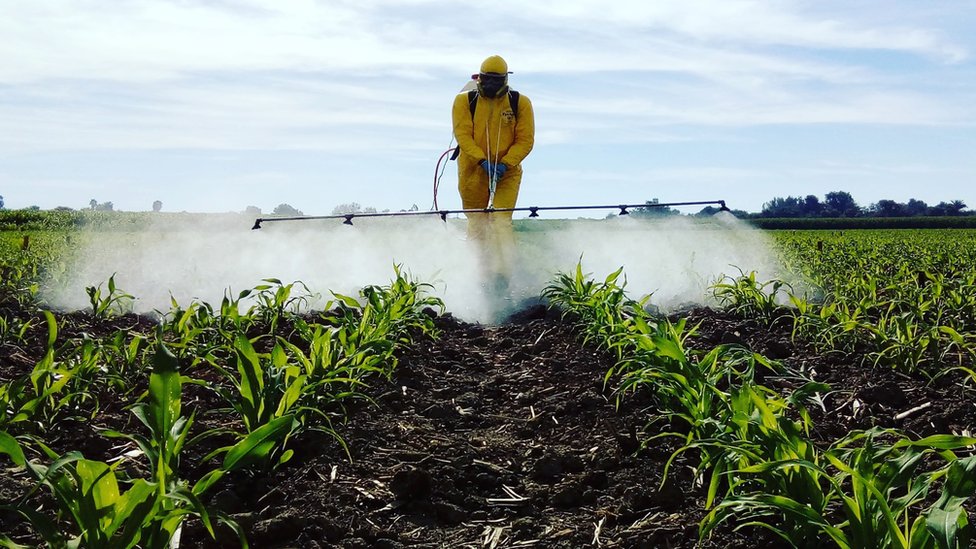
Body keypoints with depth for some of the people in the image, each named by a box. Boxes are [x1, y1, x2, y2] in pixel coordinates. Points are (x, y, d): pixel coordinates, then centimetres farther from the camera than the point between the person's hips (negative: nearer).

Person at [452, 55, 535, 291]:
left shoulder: (520, 103, 1)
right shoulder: (465, 101, 0)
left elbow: (525, 140, -2)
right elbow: (463, 135, -8)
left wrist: (505, 164, -15)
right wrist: (482, 160, -21)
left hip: (507, 172, -1)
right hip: (473, 170, 1)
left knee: (501, 221, -15)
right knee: (477, 225, 6)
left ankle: (503, 274, -17)